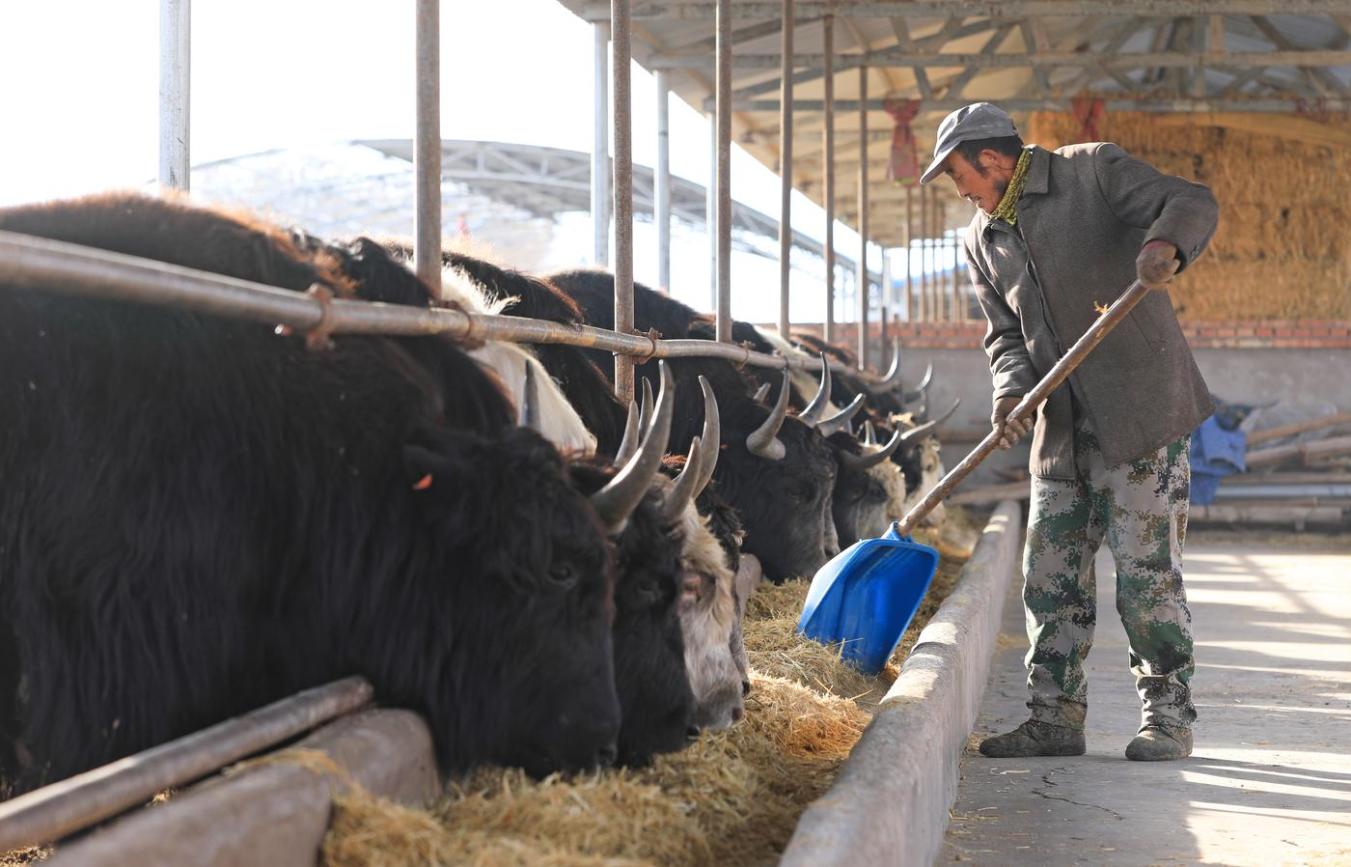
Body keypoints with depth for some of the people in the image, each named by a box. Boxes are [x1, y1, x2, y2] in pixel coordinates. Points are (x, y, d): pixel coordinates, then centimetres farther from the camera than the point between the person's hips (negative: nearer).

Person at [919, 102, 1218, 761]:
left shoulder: (1093, 172, -4)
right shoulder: (982, 241, 14)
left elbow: (1192, 202, -13)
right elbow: (1005, 333, 12)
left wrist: (1165, 243, -36)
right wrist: (1011, 389, -9)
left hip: (1143, 410, -6)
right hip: (1061, 428, 6)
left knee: (1145, 568, -5)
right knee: (1050, 573, 6)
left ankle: (1167, 714, 7)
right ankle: (1055, 717, 14)